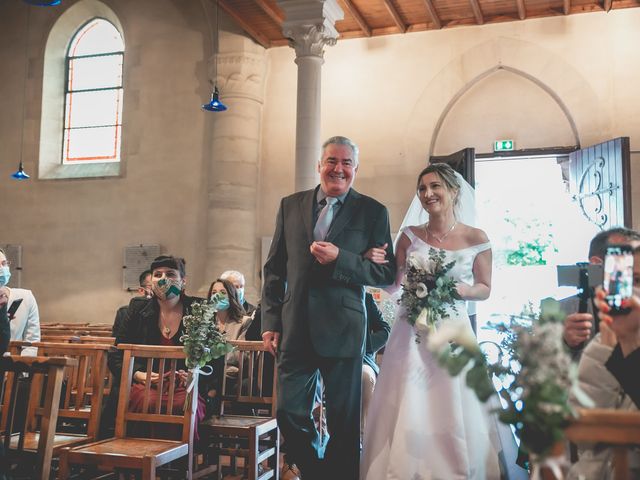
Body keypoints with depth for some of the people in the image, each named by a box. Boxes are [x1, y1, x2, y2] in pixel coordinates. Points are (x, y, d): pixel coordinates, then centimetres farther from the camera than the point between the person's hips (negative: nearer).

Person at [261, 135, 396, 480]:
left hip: (342, 331, -3)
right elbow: (274, 268, 11)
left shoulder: (373, 212, 1)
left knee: (344, 422, 6)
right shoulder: (291, 205, 10)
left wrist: (340, 258, -17)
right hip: (295, 329, 3)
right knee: (290, 413, 9)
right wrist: (270, 321, 5)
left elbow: (387, 273, -3)